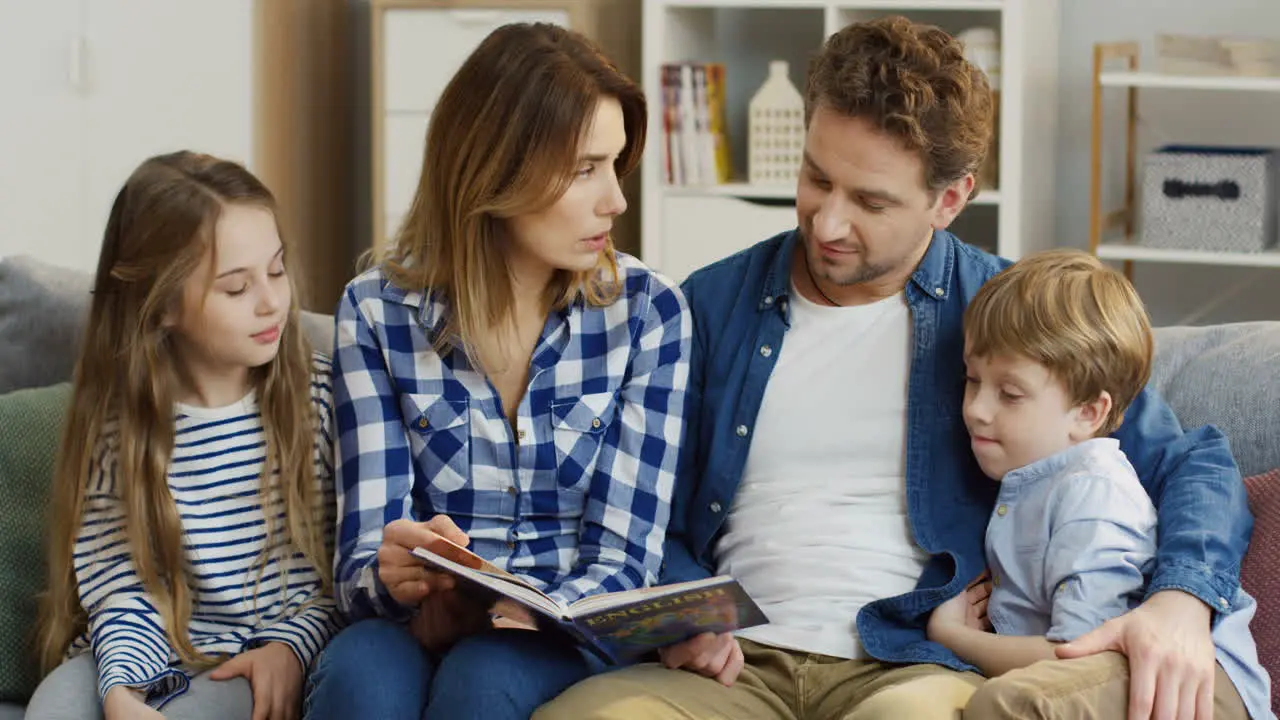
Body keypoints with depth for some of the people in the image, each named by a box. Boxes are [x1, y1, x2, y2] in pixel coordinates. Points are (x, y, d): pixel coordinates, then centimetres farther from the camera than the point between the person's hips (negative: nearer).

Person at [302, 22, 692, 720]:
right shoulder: (377, 313, 0)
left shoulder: (648, 313, 0)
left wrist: (518, 617, -25)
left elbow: (623, 559, -4)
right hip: (415, 630, 1)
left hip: (567, 640, 0)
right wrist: (396, 578, -28)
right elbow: (363, 554, -3)